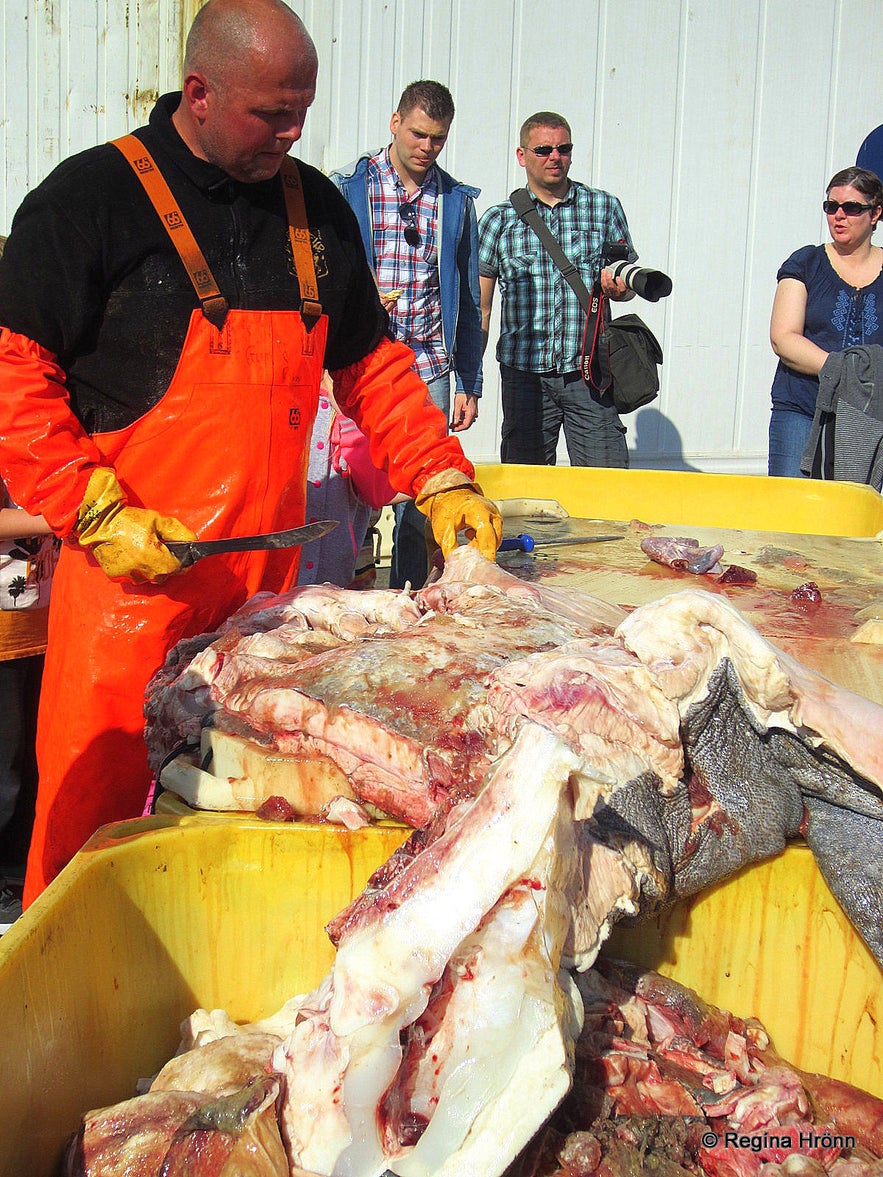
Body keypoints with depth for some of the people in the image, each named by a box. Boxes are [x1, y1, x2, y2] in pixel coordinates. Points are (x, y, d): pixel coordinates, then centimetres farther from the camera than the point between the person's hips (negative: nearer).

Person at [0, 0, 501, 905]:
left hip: (268, 573, 5)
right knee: (93, 809, 1)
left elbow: (372, 365, 17)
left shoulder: (315, 207, 12)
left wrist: (441, 482, 6)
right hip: (130, 570, -4)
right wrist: (95, 514, -15)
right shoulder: (89, 199, -4)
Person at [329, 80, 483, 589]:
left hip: (429, 369, 2)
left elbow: (469, 301, 15)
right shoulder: (348, 188, 3)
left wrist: (470, 383, 11)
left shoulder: (457, 201, 11)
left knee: (419, 503, 3)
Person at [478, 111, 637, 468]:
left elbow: (628, 286, 17)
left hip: (590, 373, 0)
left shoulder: (604, 208, 10)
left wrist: (618, 288, -8)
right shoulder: (499, 220, 8)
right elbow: (479, 311, 9)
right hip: (524, 373, 0)